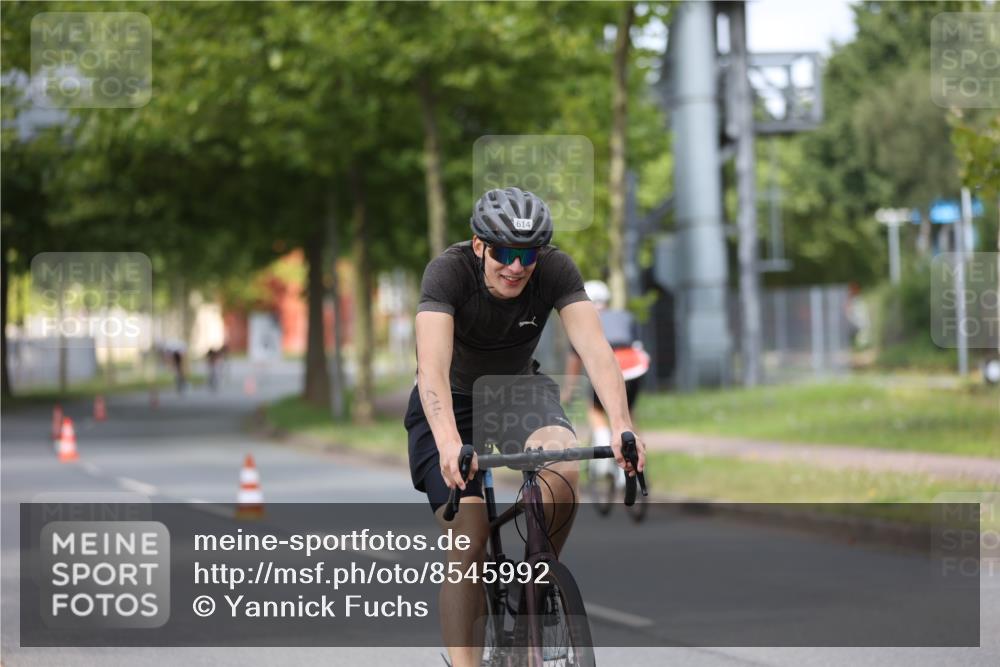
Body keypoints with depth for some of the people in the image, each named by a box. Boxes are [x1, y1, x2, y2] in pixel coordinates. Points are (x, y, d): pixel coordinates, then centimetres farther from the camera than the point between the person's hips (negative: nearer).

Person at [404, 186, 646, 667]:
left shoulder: (555, 270, -21)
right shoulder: (448, 271, -28)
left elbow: (594, 347, -32)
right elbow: (432, 364, -41)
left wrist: (621, 425, -49)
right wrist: (448, 443, -58)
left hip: (520, 392, 2)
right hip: (452, 404, -2)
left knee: (564, 469, -30)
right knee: (469, 538, -18)